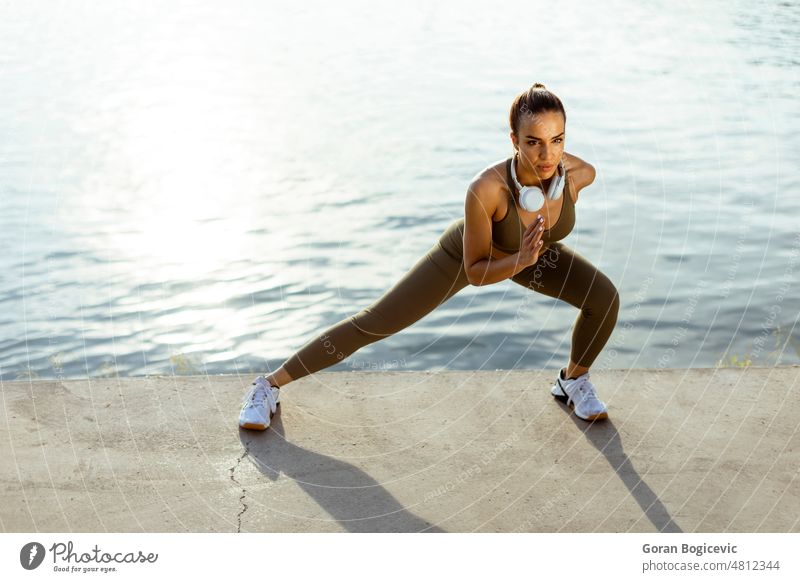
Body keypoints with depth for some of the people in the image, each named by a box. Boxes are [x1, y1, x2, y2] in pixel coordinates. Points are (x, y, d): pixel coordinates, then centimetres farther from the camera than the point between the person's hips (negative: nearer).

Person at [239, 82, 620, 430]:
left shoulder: (580, 174, -32)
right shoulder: (486, 188, -44)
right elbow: (475, 272, -32)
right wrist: (520, 261, -47)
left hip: (530, 251, 4)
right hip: (466, 253, -4)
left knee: (604, 297, -14)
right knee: (374, 323, -3)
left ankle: (573, 381, 16)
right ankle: (270, 385, 12)